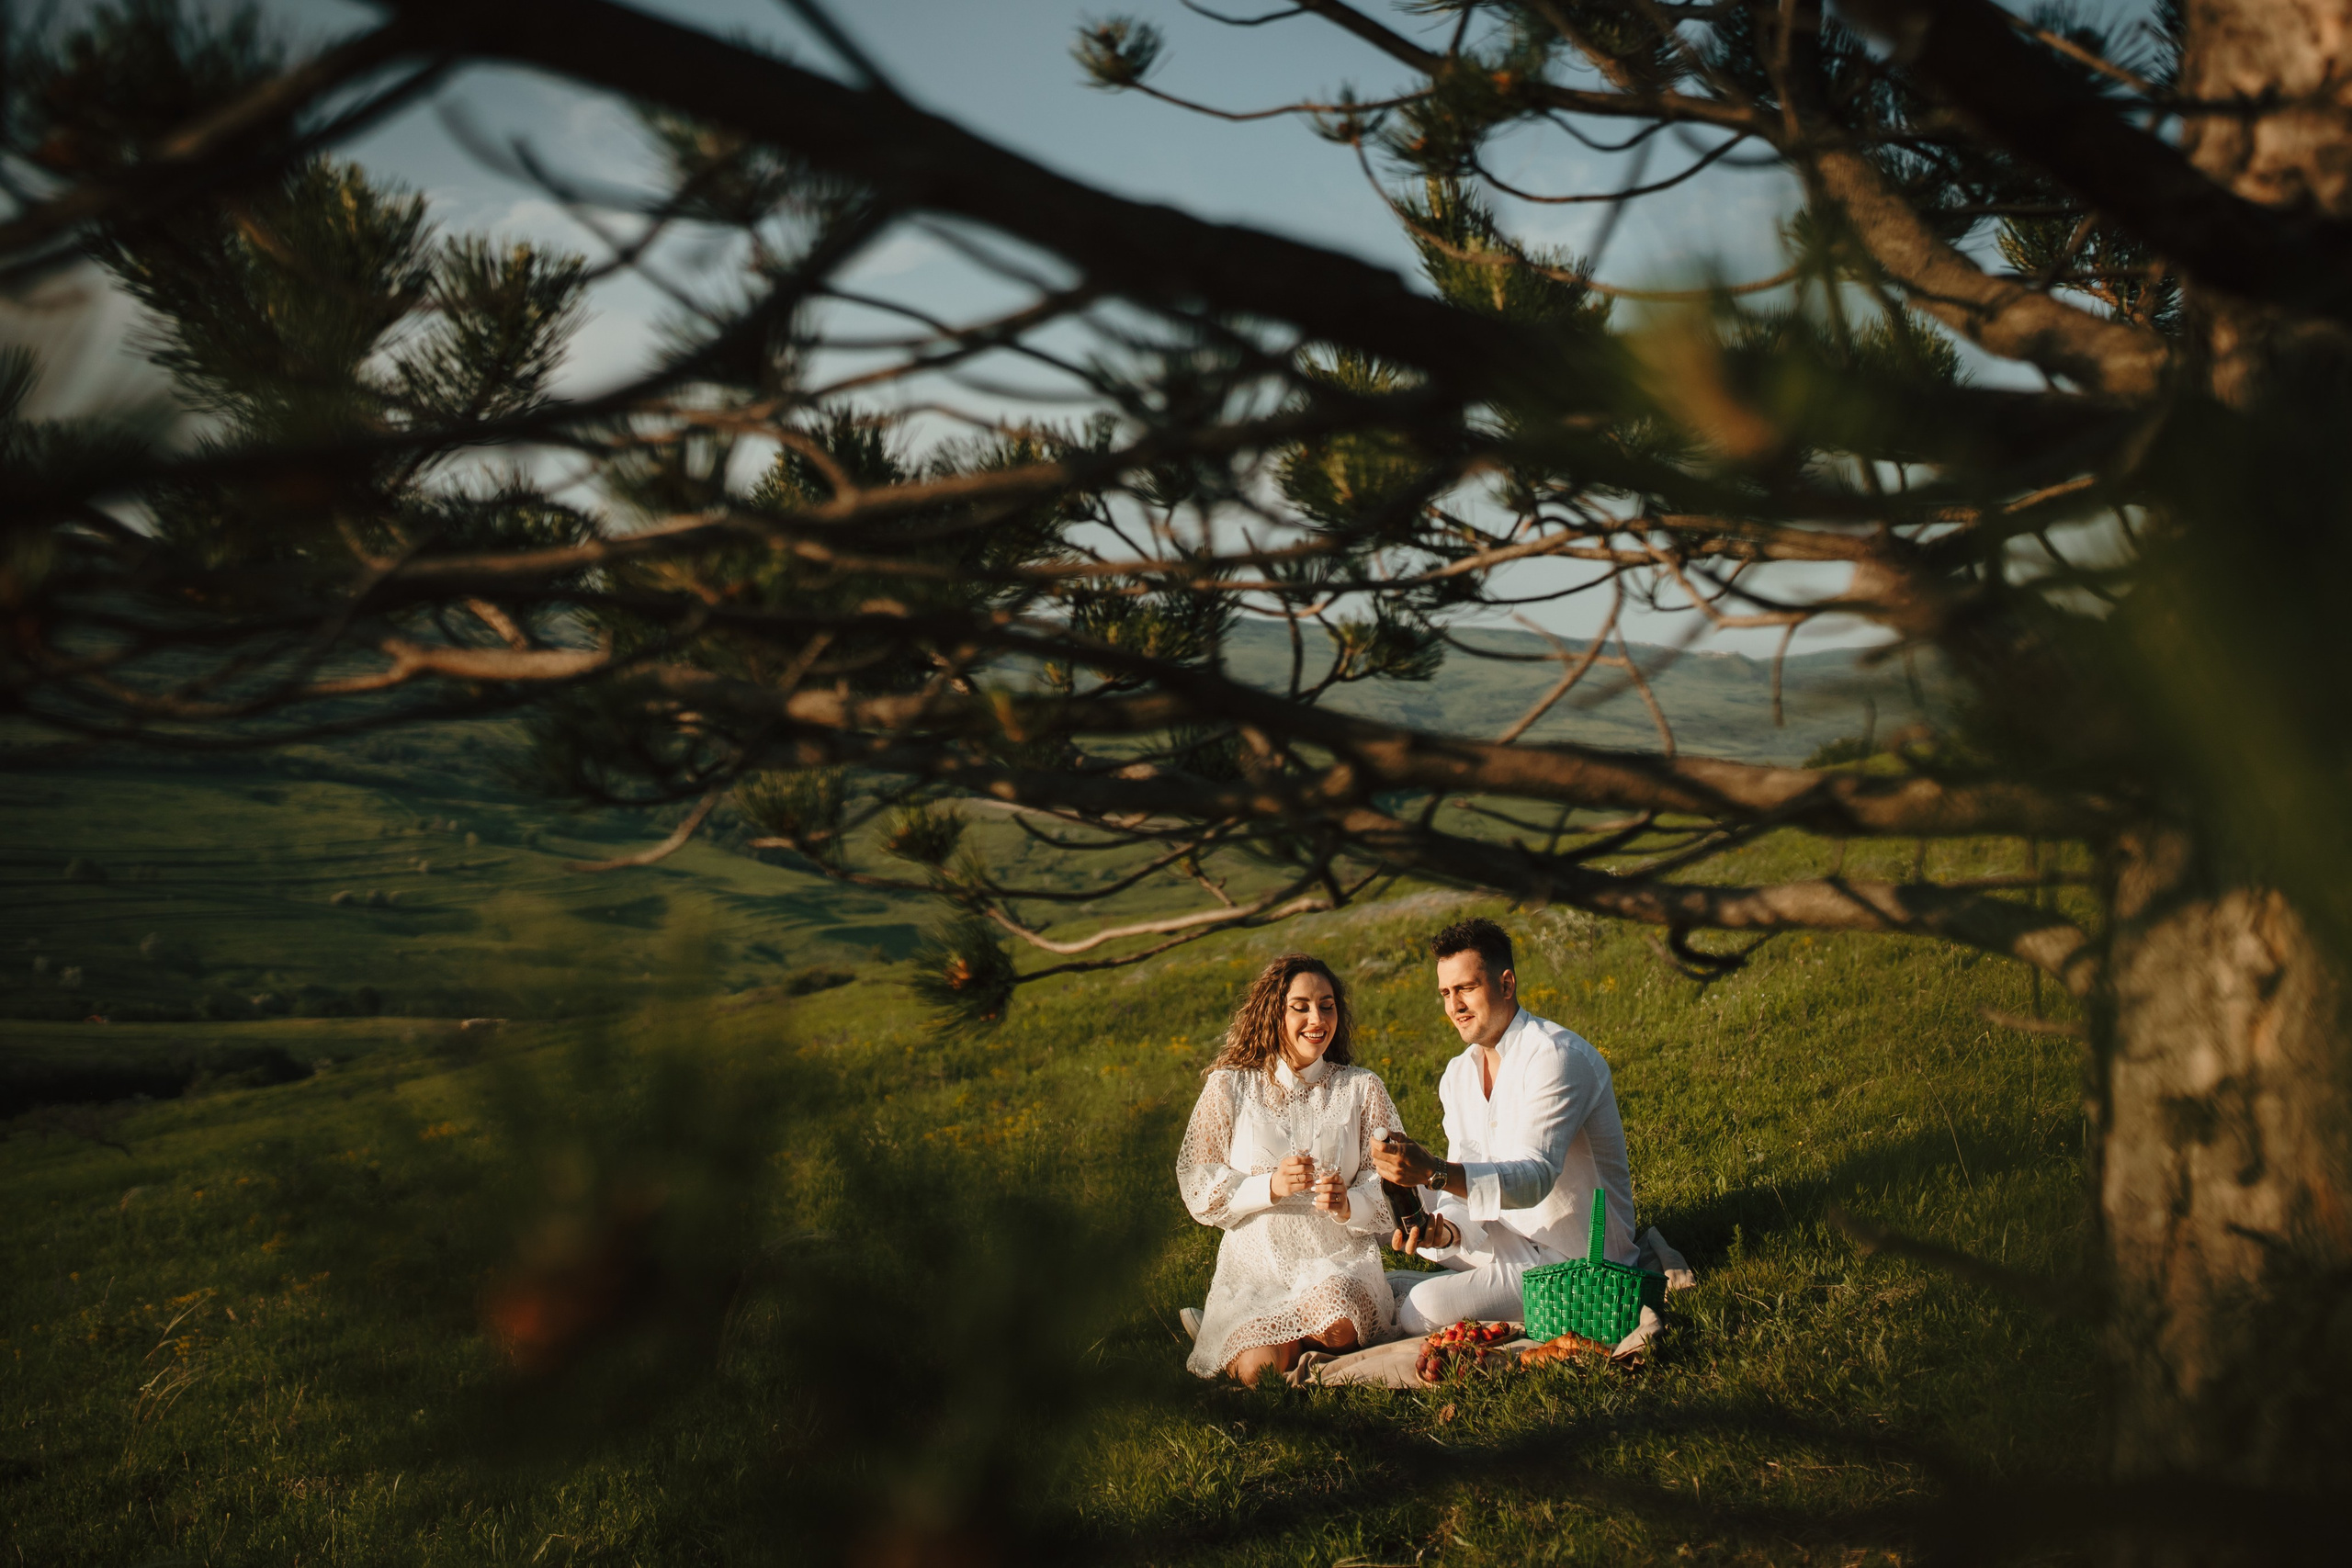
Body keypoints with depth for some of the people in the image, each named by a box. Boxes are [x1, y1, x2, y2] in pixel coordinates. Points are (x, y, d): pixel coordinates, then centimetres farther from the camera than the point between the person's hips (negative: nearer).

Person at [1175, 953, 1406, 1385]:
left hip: (1339, 1261, 0)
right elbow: (1199, 1190, 0)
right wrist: (1270, 1186, -17)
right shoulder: (1229, 1086, 3)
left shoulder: (1363, 1088, 6)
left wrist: (1348, 1204, -19)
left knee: (1336, 1326, -34)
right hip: (1256, 1264, 0)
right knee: (1258, 1369, -26)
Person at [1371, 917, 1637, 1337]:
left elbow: (1534, 1179, -32)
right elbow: (1465, 1187, 3)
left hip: (1577, 1257, -8)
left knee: (1425, 1309, -24)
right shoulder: (1457, 1075, 6)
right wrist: (1444, 1231, -21)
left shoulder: (1555, 1057, -20)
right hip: (1511, 1238, 8)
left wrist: (1433, 1172, -46)